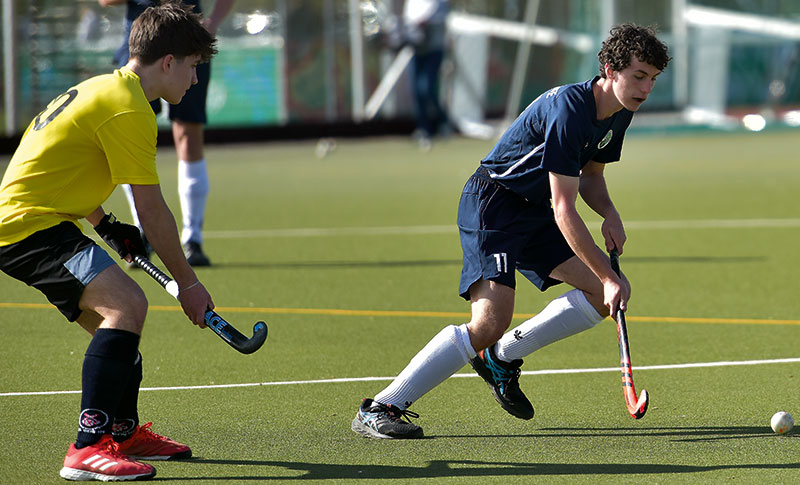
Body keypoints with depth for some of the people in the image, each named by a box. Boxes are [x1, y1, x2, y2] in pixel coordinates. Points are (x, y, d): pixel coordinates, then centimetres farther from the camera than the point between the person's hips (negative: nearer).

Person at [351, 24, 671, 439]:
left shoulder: (619, 114, 2)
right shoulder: (568, 112, -27)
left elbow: (590, 174, 21)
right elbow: (564, 211, -28)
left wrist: (609, 214, -1)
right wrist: (608, 277, -27)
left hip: (535, 213, 9)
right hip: (491, 203, -9)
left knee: (604, 296, -1)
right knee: (491, 321, -24)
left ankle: (503, 357, 10)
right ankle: (380, 409, -20)